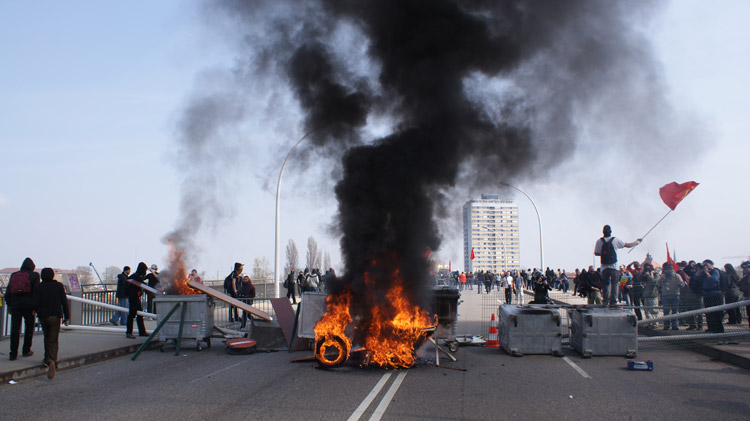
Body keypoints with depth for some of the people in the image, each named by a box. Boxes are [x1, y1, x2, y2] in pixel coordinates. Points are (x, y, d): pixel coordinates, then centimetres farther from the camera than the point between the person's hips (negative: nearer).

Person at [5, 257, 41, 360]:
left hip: (15, 305, 3)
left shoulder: (14, 275, 10)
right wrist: (35, 307, -6)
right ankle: (26, 350, 17)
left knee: (14, 329, 3)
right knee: (29, 328, 12)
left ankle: (13, 353, -1)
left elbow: (7, 293, 10)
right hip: (28, 306, -3)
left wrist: (9, 306, 15)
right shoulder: (34, 275, -2)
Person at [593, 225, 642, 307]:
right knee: (614, 284, 3)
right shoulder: (615, 240, -2)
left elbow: (596, 253, -2)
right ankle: (613, 301, -3)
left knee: (605, 284, 12)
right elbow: (628, 245, 8)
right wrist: (637, 242, 24)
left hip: (604, 267, 1)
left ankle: (606, 300, 9)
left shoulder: (599, 241, -2)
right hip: (613, 266, -1)